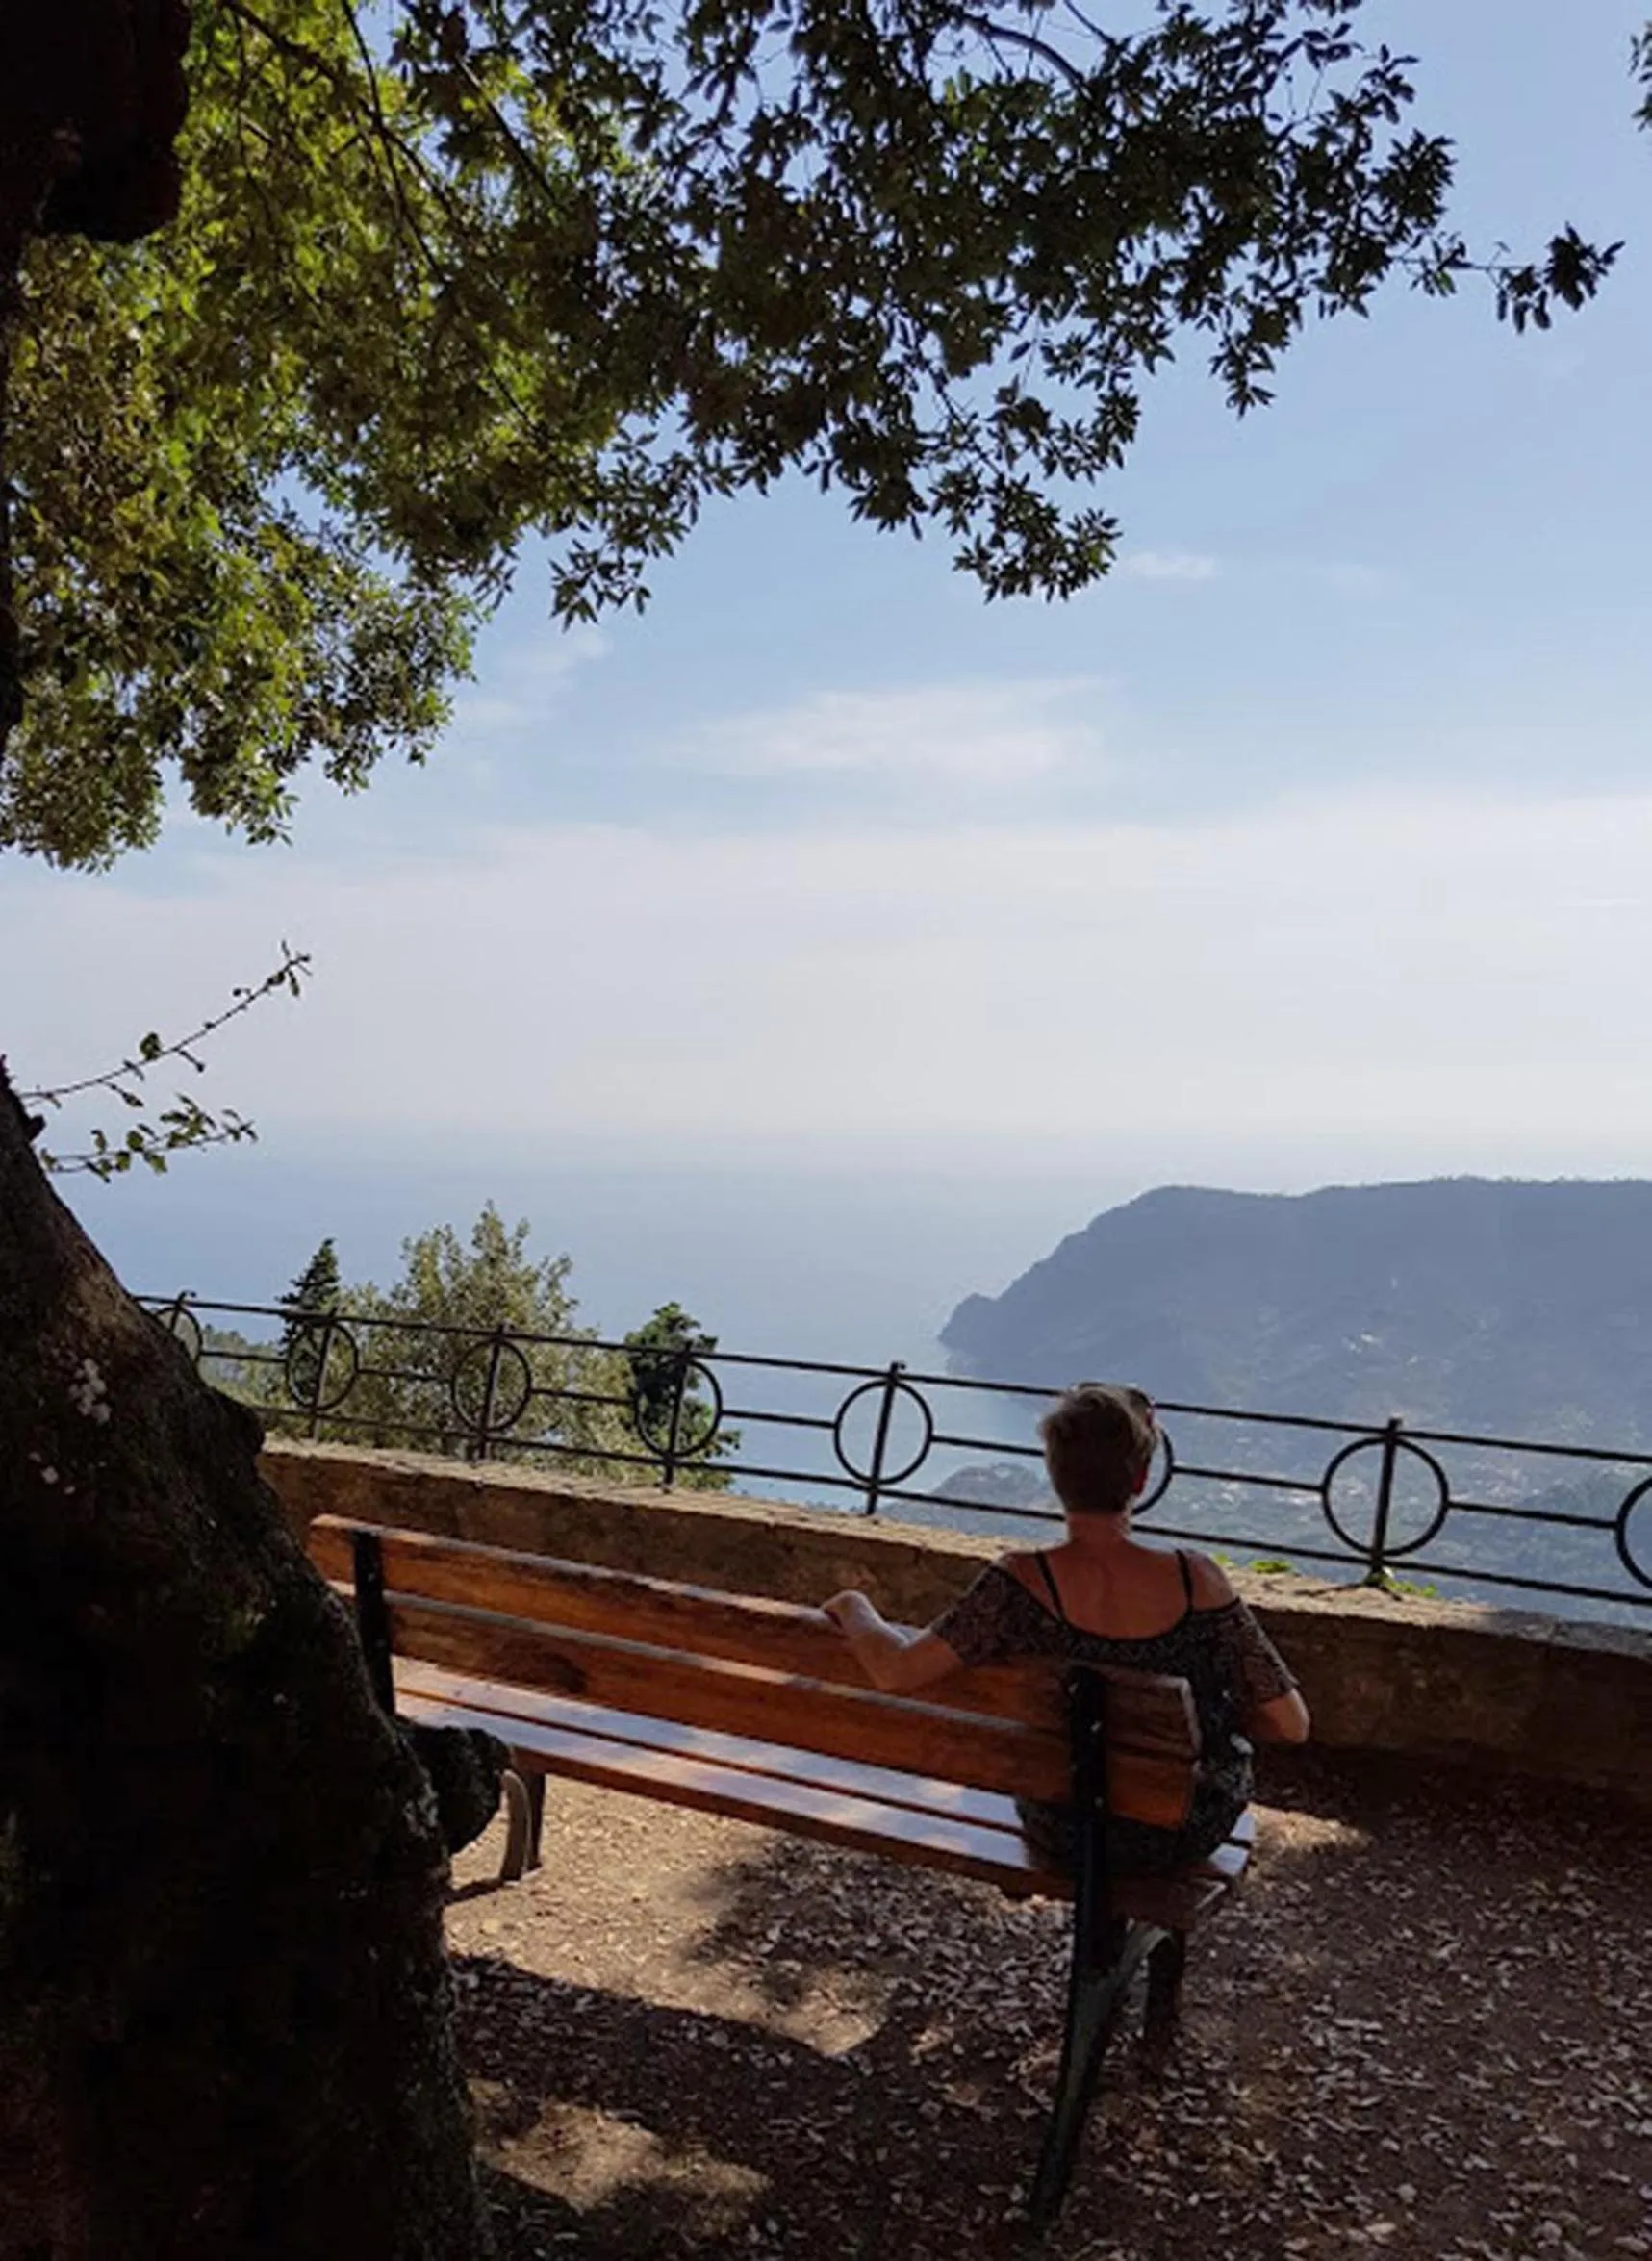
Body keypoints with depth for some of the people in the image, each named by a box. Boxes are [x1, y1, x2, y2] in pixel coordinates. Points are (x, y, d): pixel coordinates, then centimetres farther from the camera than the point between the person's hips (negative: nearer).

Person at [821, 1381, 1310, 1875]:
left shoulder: (1022, 1584, -26)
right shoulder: (1196, 1579, -22)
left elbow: (896, 1672, -28)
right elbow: (1291, 1724, -16)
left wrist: (854, 1608, -8)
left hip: (1064, 1838, 0)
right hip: (1192, 1833, 1)